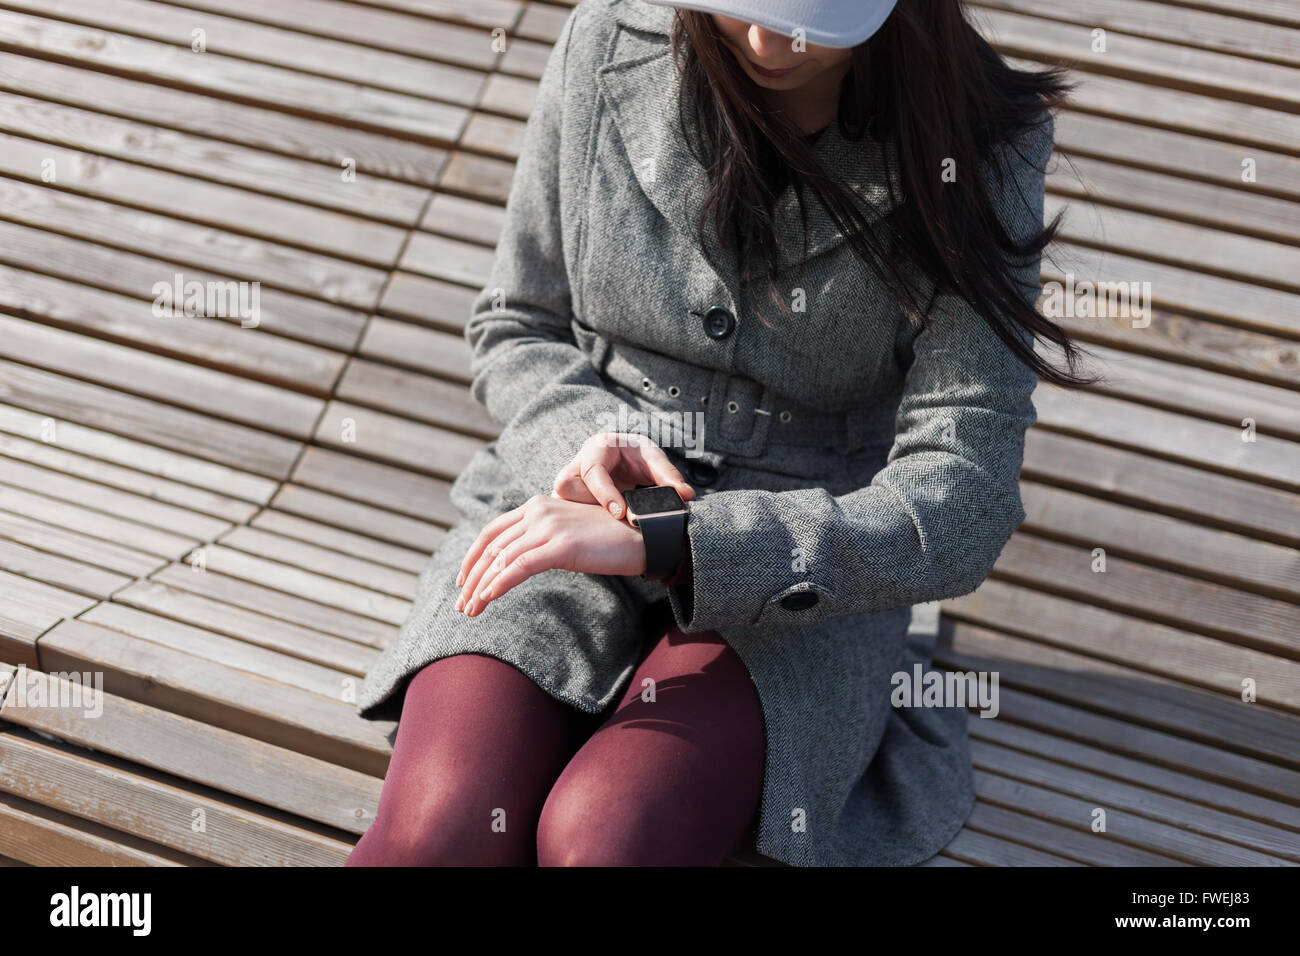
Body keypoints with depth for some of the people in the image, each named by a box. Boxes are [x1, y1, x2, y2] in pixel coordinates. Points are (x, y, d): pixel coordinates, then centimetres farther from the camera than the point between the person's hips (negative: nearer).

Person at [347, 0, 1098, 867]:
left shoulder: (977, 153, -11)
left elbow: (957, 512, -17)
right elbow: (514, 332, 10)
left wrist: (659, 541, -27)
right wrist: (589, 436, -14)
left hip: (803, 581, -1)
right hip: (566, 522, 2)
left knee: (604, 842, -31)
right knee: (437, 834, -27)